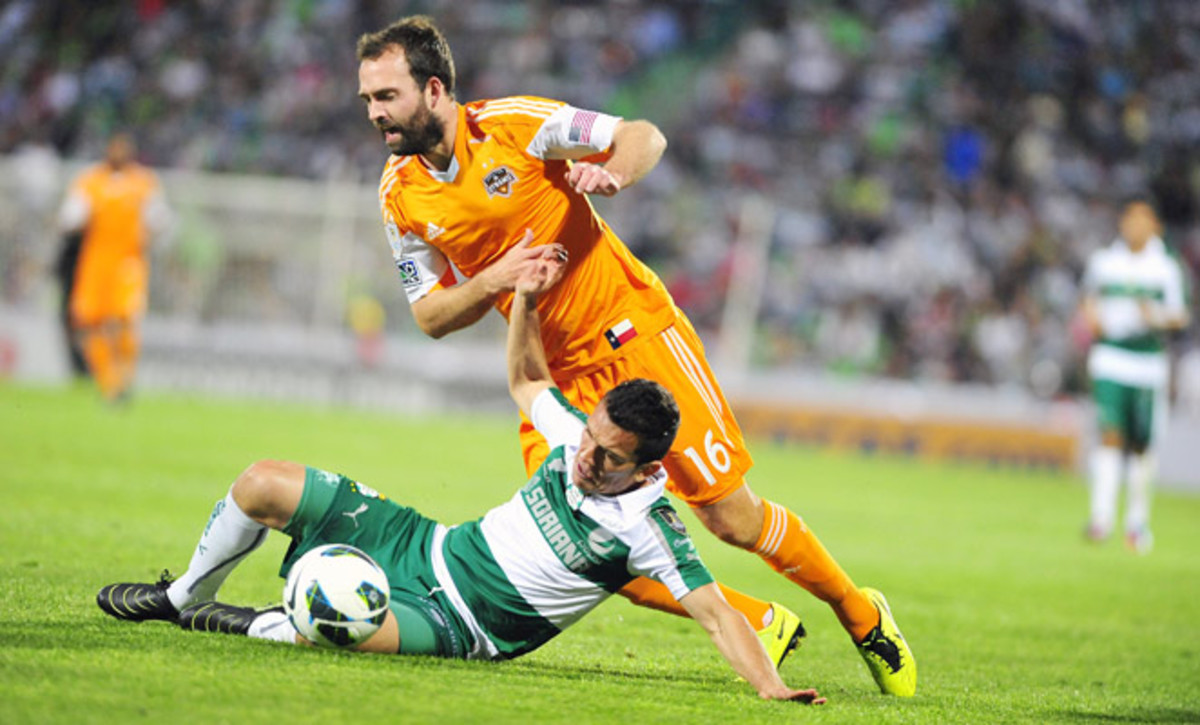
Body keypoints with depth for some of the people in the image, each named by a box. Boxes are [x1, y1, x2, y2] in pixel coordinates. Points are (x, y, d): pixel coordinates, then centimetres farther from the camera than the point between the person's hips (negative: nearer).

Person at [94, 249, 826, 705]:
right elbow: (526, 378, 16)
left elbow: (716, 612, -27)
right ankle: (185, 597, 30)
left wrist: (772, 689, -41)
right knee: (263, 484, 2)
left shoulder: (648, 528, -23)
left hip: (455, 624, -6)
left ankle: (258, 627, -3)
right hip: (428, 545, 7)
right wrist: (527, 298, 1)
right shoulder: (577, 438, -4)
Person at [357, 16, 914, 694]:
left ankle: (862, 614, 21)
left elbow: (645, 136, -5)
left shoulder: (513, 124, -14)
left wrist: (611, 173, -27)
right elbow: (431, 315, 3)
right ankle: (761, 625, 7)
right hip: (557, 374, 5)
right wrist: (490, 281, -18)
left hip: (634, 332, -5)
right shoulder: (400, 194, -1)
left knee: (734, 518, -5)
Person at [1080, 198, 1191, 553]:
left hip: (1149, 362, 0)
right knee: (1111, 434, -14)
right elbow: (1090, 299, 19)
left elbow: (1180, 316, 5)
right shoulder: (1102, 261, 5)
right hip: (1110, 360, 0)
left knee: (1142, 444, 4)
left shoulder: (1166, 268, 2)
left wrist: (1161, 317, -15)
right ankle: (1102, 514, -17)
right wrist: (1092, 317, -1)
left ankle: (1138, 518, 19)